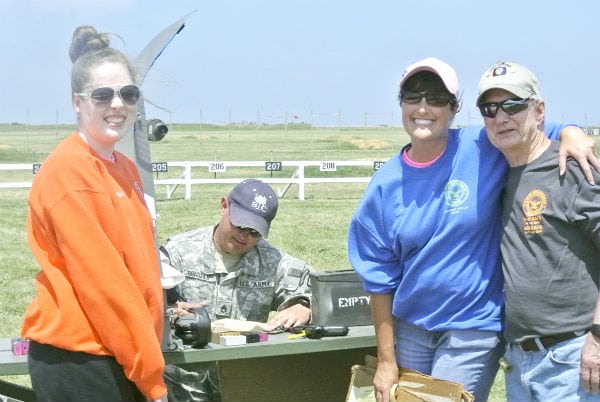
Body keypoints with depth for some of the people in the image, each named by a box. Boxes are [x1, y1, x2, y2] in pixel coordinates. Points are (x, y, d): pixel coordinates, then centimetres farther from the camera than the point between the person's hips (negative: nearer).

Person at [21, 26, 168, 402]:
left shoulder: (125, 169, 12)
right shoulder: (67, 171, -15)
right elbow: (102, 282, -18)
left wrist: (148, 362, 9)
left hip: (120, 359, 8)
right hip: (78, 363, -8)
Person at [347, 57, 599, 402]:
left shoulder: (484, 149, -10)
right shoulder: (385, 185, -3)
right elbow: (380, 278, 1)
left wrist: (569, 132, -20)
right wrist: (386, 360, 1)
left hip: (473, 327, -3)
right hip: (410, 327, 3)